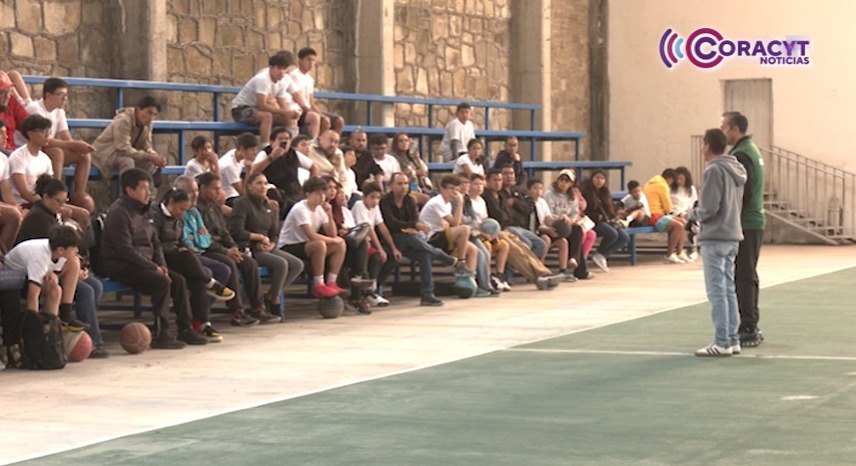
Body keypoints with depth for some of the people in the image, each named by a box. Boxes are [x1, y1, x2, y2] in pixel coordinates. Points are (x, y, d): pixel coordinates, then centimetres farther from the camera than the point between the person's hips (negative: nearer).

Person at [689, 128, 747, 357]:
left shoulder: (714, 170, -15)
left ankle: (722, 343, -5)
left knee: (716, 291, -6)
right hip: (732, 236, 9)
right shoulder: (736, 170, 12)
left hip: (714, 239, -9)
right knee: (728, 290, 13)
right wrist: (699, 213, 17)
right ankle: (732, 340, 15)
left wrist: (692, 214, 2)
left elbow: (709, 209, -18)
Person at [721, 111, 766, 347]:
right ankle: (751, 328, 20)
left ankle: (748, 329, -7)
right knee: (748, 277, 15)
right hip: (754, 222, 10)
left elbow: (742, 194, -21)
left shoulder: (741, 155, -15)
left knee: (743, 278, -7)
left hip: (745, 225, -10)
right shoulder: (752, 150, 16)